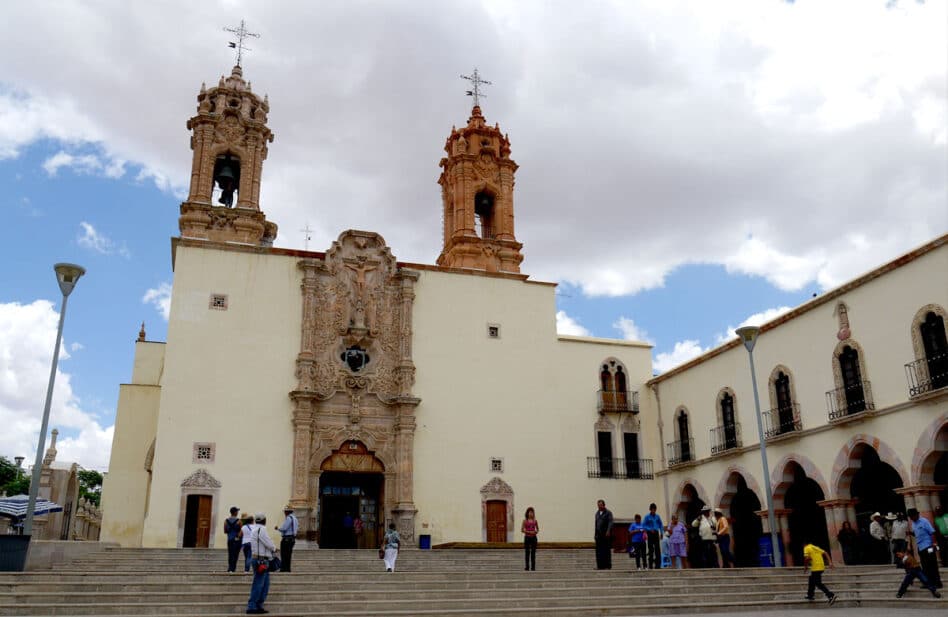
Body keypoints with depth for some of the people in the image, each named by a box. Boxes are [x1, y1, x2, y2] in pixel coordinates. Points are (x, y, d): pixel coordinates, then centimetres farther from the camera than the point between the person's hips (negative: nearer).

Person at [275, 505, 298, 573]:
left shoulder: (288, 518, -15)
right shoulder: (295, 518, 15)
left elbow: (283, 528, -18)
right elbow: (297, 529, 20)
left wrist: (277, 528, -1)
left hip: (286, 539, -9)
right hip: (293, 538, 9)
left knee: (284, 554, -5)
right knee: (289, 554, 12)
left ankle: (284, 568, -6)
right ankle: (288, 568, 14)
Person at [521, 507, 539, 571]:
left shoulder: (535, 521, 5)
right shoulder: (525, 521, -3)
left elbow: (537, 529, 14)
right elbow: (522, 530, -5)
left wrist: (536, 532, -8)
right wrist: (529, 532, -16)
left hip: (533, 537, 2)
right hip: (527, 537, -2)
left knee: (533, 552, 2)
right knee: (527, 552, 1)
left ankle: (533, 567, 7)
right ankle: (527, 566, 8)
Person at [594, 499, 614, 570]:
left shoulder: (608, 513, -1)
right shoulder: (597, 513, 17)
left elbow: (610, 523, -10)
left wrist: (608, 531, -23)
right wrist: (595, 533, 15)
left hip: (606, 535, -5)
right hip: (599, 535, 5)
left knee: (607, 550, -1)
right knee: (599, 551, 1)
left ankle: (608, 566, 4)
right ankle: (600, 565, 4)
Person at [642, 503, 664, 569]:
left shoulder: (657, 516, 6)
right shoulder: (647, 516, -4)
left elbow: (661, 525, 13)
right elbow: (643, 525, -6)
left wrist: (661, 533, 5)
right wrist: (650, 529, -17)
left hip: (656, 534, 3)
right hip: (650, 534, -3)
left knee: (657, 549, -1)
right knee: (651, 549, -1)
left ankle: (658, 565, 5)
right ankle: (650, 565, 4)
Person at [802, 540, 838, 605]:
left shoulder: (806, 548, -1)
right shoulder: (816, 547, 21)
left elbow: (807, 558, -13)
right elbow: (825, 553, 12)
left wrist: (805, 568, -1)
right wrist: (830, 562, 6)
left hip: (816, 568, -8)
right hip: (821, 567, 9)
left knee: (818, 584, -6)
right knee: (811, 580, 22)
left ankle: (831, 595, -16)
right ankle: (810, 595, 28)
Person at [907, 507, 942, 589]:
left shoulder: (924, 521, -10)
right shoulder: (913, 524, 12)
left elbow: (932, 532, -12)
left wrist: (933, 544, -18)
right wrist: (911, 533, 0)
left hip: (928, 547, -8)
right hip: (920, 548, 8)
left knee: (932, 566, -3)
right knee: (925, 567, 10)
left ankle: (937, 583, 3)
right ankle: (929, 583, 16)